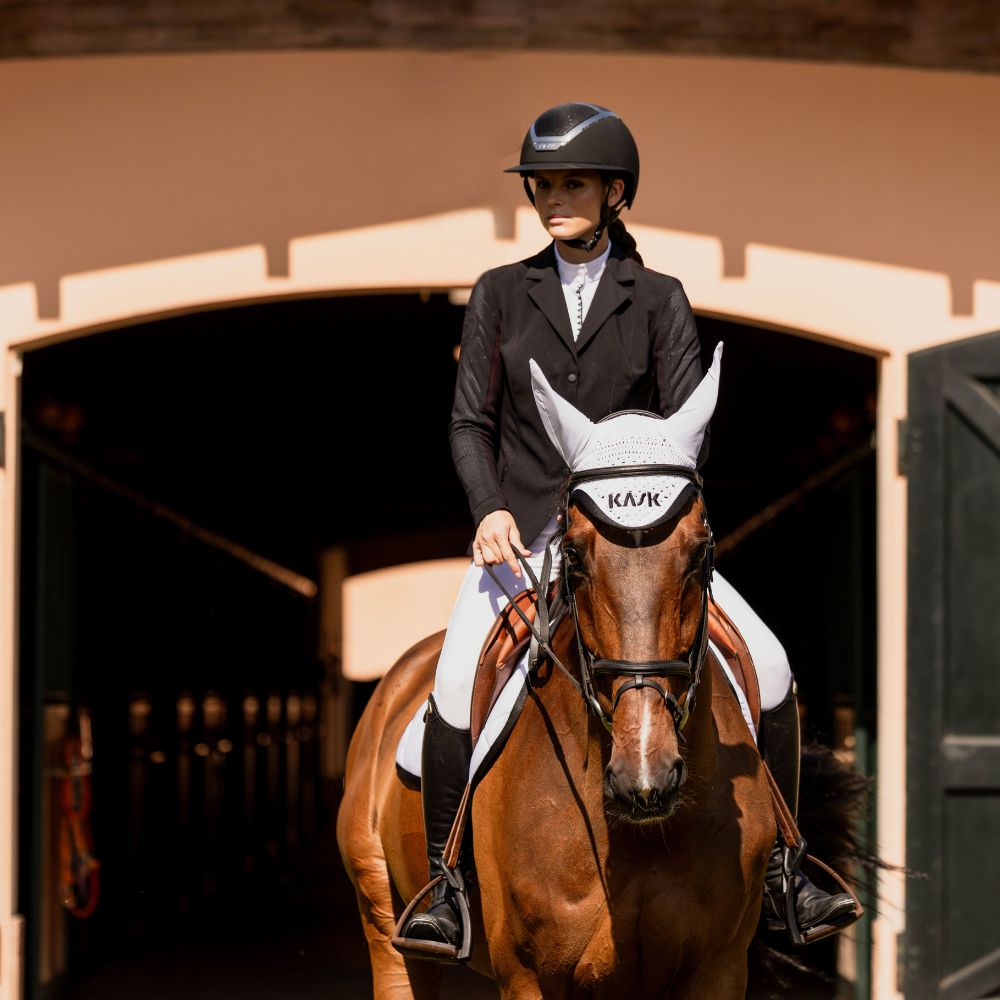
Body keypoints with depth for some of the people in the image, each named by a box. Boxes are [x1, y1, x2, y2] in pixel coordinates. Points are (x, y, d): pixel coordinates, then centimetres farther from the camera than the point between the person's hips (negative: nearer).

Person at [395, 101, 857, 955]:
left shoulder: (659, 301, 5)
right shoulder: (500, 294, 7)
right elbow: (470, 424, 5)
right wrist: (491, 510, -13)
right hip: (524, 534, 0)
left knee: (768, 670, -13)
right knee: (457, 690, -24)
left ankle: (778, 877, 1)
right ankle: (447, 886, -7)